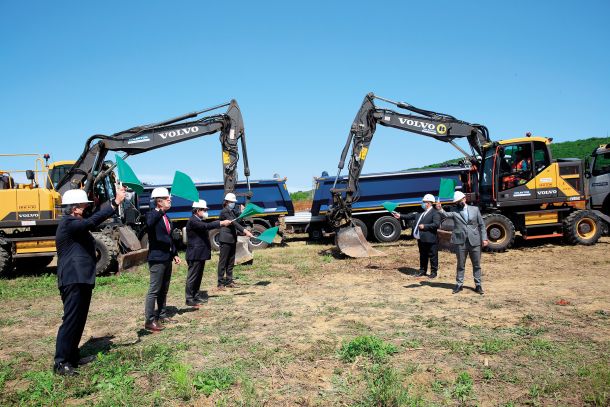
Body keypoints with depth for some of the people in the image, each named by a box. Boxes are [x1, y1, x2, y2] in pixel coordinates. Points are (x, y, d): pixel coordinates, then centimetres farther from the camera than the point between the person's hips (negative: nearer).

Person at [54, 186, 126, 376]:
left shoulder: (76, 223, 20)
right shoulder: (68, 223, -16)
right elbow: (92, 221, -30)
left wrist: (114, 203, 8)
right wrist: (115, 203, -34)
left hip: (82, 280, 11)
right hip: (73, 281, -11)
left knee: (79, 320, 16)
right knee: (71, 321, -7)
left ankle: (72, 356, 26)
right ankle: (60, 363, 0)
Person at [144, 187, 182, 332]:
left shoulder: (166, 217, 14)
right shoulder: (152, 215, -12)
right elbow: (149, 223, -38)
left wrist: (175, 254, 17)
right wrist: (162, 211, -40)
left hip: (167, 258, 9)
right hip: (157, 259, -9)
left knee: (164, 289, 17)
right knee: (154, 290, -5)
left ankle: (162, 314, 28)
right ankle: (149, 320, 0)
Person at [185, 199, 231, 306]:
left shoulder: (199, 221, 18)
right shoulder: (192, 221, -17)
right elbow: (206, 226, -29)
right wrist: (221, 223, -28)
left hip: (201, 254, 10)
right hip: (195, 254, -10)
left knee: (198, 276, 16)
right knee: (192, 277, -4)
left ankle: (196, 295, 25)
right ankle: (189, 299, 1)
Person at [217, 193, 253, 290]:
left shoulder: (233, 211, 16)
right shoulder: (224, 212, -12)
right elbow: (233, 223, -23)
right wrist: (245, 231, -31)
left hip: (232, 239, 8)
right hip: (225, 239, -8)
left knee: (231, 261, 11)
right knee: (223, 261, -4)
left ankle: (229, 281, 17)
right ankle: (220, 283, -1)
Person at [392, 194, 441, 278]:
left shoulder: (435, 213, -11)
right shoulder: (421, 212, 14)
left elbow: (437, 224, -21)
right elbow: (412, 216, 15)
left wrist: (424, 226, -21)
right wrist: (401, 216, 9)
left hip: (430, 239, -8)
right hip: (421, 238, 8)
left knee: (433, 256, 4)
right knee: (422, 256, 17)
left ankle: (434, 272, 15)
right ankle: (422, 271, 28)